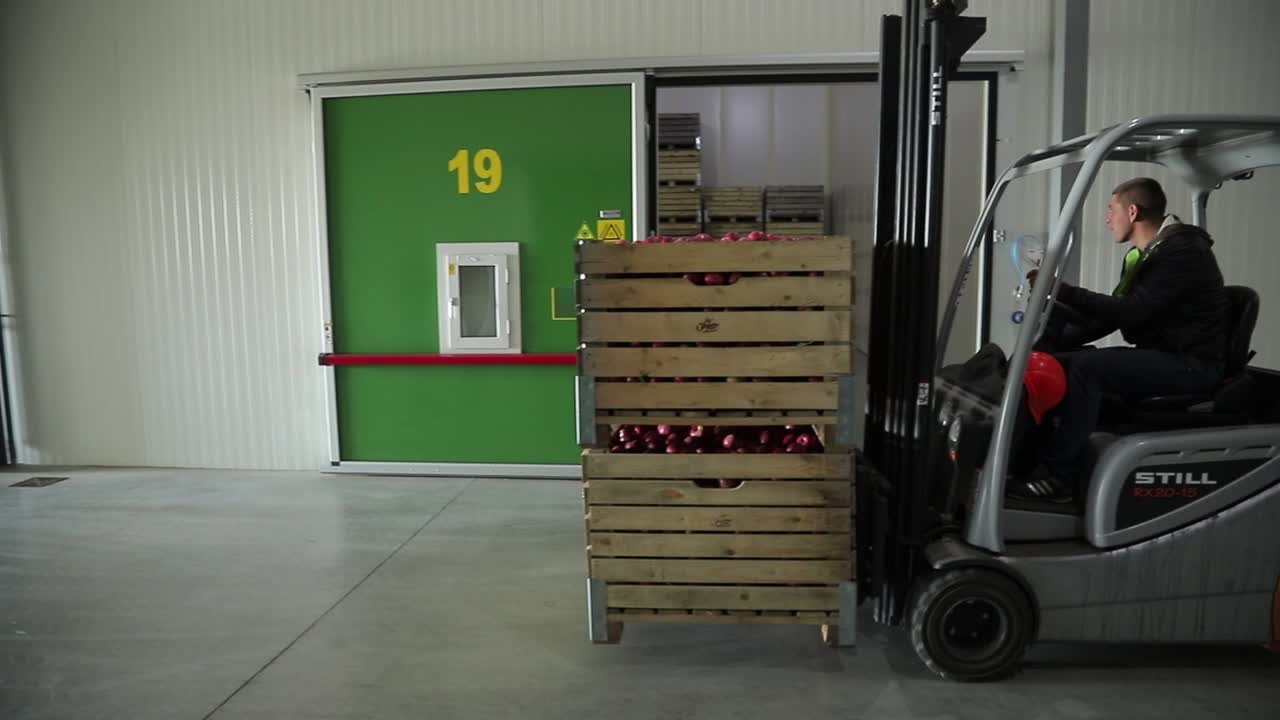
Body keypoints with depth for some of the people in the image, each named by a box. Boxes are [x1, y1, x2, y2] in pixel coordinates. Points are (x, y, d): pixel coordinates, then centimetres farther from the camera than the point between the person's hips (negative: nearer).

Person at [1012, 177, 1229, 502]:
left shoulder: (1182, 253, -17)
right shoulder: (1144, 255, 13)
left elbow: (1129, 312, -27)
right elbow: (1114, 315, 12)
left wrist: (1061, 290, -26)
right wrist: (1058, 341, 0)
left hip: (1189, 365, -9)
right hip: (1157, 355, 9)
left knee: (1085, 367, -28)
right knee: (1058, 363, -1)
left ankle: (1062, 477, -23)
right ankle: (1040, 457, -3)